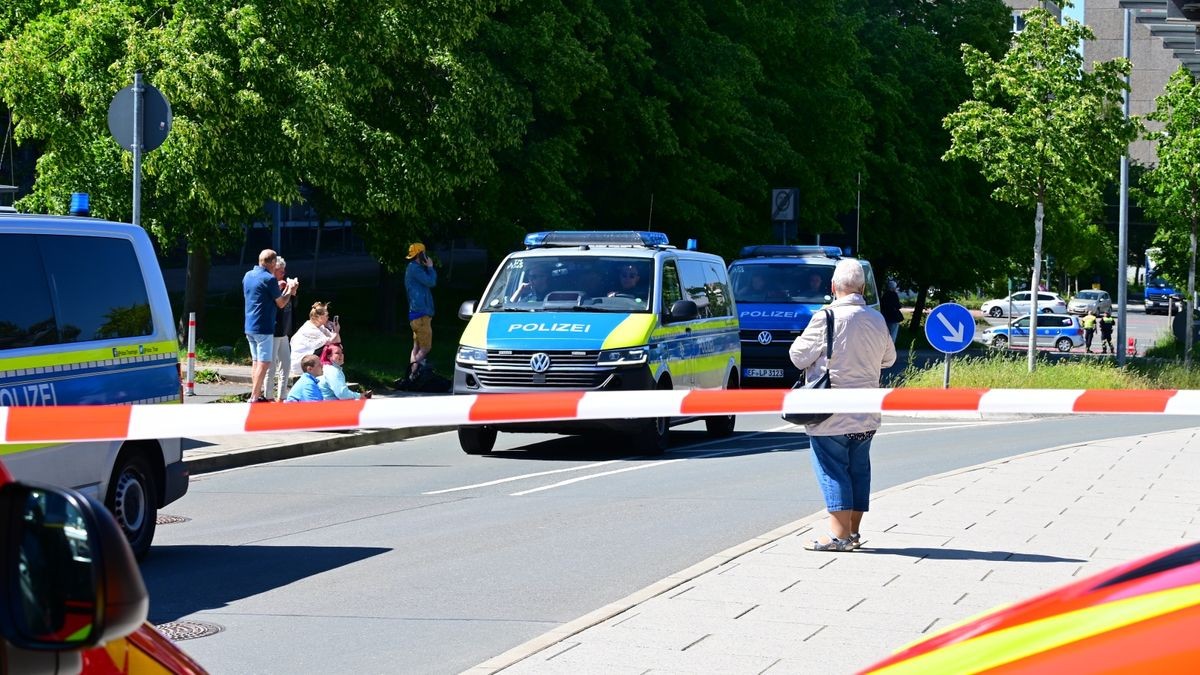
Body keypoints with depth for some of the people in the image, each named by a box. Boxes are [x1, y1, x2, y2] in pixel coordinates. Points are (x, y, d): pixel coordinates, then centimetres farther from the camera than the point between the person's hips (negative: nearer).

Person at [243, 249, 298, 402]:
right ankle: (255, 398, -9)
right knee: (264, 363, -5)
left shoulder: (248, 276, 10)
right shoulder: (269, 279, -14)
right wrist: (290, 290, 11)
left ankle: (256, 394, 19)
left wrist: (279, 289, 23)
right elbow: (280, 303, -6)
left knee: (256, 361, 15)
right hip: (263, 327, -8)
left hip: (249, 326, 8)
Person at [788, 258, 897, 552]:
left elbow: (798, 356, -9)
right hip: (866, 416, 6)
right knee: (858, 468, 13)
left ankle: (838, 534, -6)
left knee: (832, 470, -2)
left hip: (831, 415, -6)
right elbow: (889, 358, 17)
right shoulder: (877, 321, 3)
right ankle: (853, 532, 17)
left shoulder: (827, 319, -16)